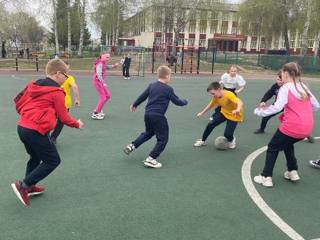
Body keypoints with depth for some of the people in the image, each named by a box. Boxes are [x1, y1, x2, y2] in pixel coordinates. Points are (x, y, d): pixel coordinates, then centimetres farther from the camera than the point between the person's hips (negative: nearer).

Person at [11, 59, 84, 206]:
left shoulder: (33, 85, 12)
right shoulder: (57, 92, -9)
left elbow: (18, 102, 17)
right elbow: (63, 117, -4)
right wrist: (77, 124, 12)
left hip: (22, 127, 9)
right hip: (36, 131, -9)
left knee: (36, 157, 27)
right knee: (53, 161, 4)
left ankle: (30, 187, 36)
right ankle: (23, 185, 2)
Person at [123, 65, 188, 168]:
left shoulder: (151, 85, 9)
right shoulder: (168, 89, -7)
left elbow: (142, 96, 17)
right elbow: (177, 101, 0)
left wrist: (134, 105, 32)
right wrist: (185, 102, 21)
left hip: (147, 114, 8)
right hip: (158, 116, -7)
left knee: (148, 133, 31)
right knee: (163, 139, 3)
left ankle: (132, 146, 25)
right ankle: (151, 159, -3)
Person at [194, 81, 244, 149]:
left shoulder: (229, 95, -35)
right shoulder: (216, 97, -12)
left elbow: (240, 102, -48)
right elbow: (211, 105, 7)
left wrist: (237, 110, -70)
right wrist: (202, 113, 13)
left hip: (234, 115, -6)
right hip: (224, 112, 6)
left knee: (227, 134, -14)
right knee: (210, 124, -2)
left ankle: (231, 140, 25)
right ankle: (202, 141, 19)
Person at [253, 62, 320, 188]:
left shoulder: (286, 88, -9)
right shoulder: (303, 87, 12)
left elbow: (277, 107, -21)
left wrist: (260, 111, -12)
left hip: (292, 127, -7)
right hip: (307, 128, 7)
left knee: (272, 148, 12)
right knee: (287, 144, 33)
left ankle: (266, 177, 8)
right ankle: (293, 172, 33)